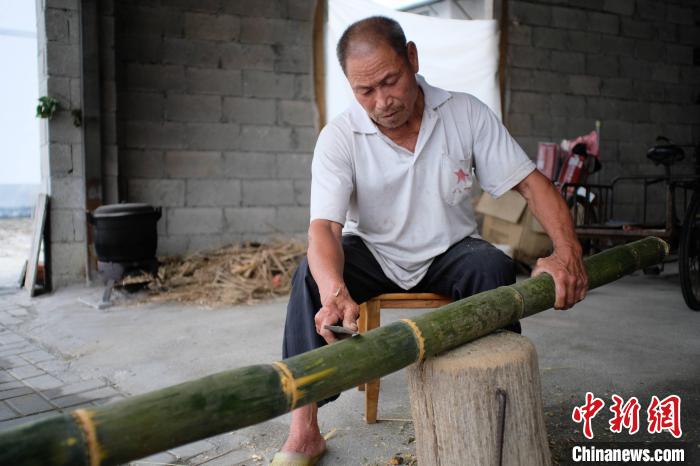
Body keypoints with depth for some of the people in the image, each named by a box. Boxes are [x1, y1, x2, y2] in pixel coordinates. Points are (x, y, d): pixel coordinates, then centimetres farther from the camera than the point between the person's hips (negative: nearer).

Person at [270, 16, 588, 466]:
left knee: (494, 268, -31)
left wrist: (568, 252, -30)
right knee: (311, 275, -28)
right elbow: (324, 226, -27)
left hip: (450, 251, 1)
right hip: (372, 253, 0)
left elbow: (531, 183, -12)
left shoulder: (466, 113, -11)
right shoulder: (339, 137, -16)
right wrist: (334, 290, -49)